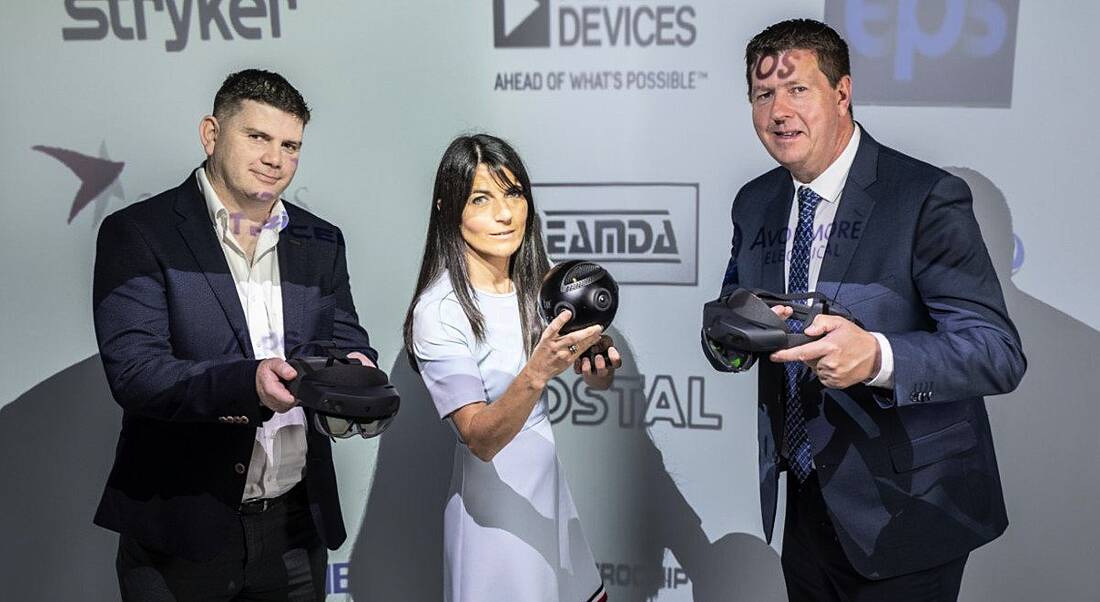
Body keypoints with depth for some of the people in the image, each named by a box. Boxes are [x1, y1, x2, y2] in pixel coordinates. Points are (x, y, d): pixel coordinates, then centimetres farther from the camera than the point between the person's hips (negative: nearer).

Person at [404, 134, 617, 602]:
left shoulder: (538, 283, 0)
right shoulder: (439, 312, -20)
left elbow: (599, 377, 2)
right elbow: (480, 439, -24)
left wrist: (601, 367, -21)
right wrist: (537, 373, -41)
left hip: (551, 487, 6)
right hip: (494, 505, -6)